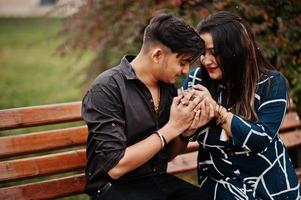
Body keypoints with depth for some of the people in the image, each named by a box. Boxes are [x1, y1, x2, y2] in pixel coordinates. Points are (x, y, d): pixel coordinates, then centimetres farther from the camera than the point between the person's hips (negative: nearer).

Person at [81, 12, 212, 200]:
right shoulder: (107, 89, -15)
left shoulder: (168, 86, 5)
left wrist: (187, 130, -7)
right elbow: (115, 167, -20)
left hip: (159, 180, 6)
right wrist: (171, 128, -18)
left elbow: (166, 155, 13)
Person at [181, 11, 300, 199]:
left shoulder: (271, 83, -11)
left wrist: (216, 109, -23)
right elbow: (186, 133, -3)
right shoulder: (196, 79, -6)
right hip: (221, 181, 1)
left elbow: (260, 139, -18)